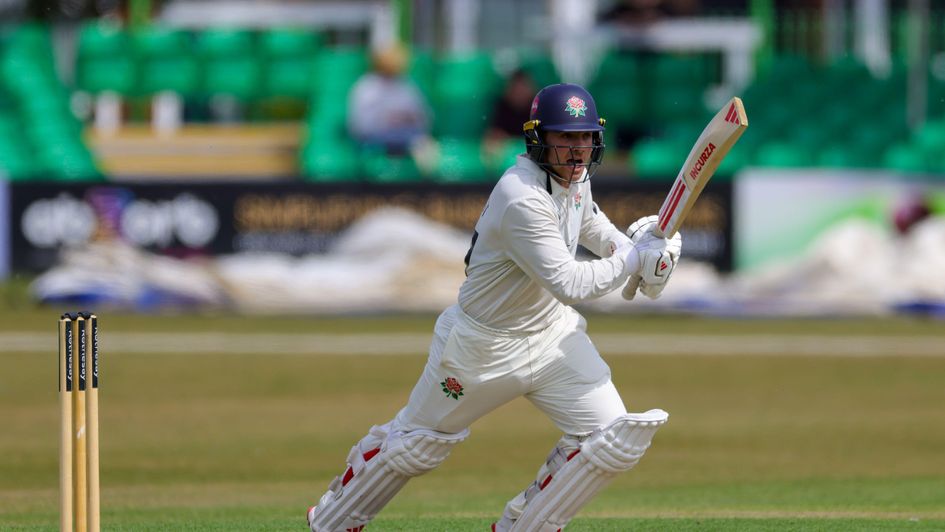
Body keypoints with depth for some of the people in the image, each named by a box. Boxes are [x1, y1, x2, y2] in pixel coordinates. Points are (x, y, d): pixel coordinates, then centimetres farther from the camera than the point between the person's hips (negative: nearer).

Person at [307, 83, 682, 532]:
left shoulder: (575, 173, -5)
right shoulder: (523, 201, -32)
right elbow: (570, 285, -35)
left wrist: (627, 246, 2)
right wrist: (635, 257, -25)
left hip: (552, 333, 7)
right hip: (485, 344, -7)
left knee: (614, 440, -7)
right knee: (416, 444, 10)